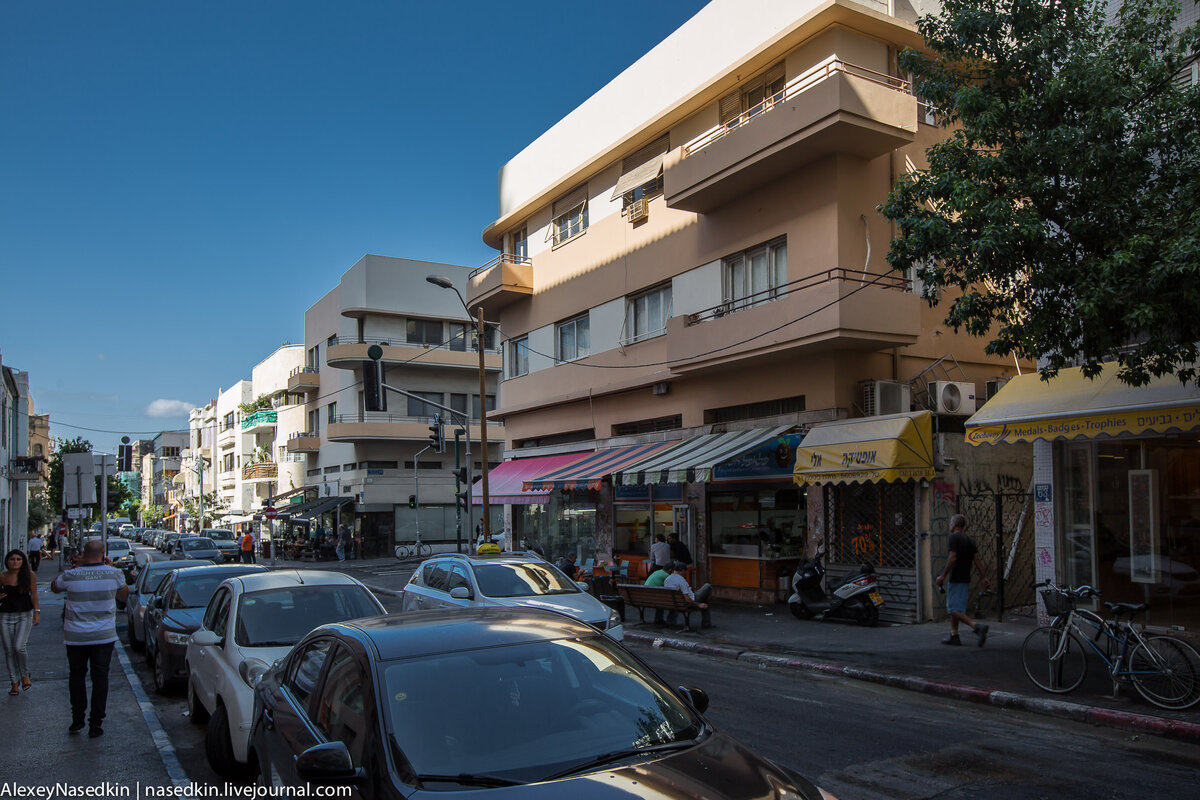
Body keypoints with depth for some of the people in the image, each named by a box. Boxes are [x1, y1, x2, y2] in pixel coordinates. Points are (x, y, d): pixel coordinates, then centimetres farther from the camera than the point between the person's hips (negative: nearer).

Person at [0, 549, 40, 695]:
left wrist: (37, 612, -4)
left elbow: (33, 594, 0)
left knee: (19, 647, -15)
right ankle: (14, 683, 19)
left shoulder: (29, 574, -5)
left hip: (25, 615, -2)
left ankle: (25, 675, 11)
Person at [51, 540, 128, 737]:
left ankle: (77, 719, 22)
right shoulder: (114, 574, -10)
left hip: (75, 637, 0)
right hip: (104, 637, 0)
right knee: (100, 678, 7)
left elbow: (54, 587, 12)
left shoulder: (70, 576, -12)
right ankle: (96, 724, 8)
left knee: (77, 676, 18)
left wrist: (77, 567, 11)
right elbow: (123, 594, 11)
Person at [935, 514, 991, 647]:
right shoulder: (968, 539, 13)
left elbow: (952, 558, -19)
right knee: (953, 608, 16)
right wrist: (984, 577, 7)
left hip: (956, 579, -9)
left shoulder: (954, 537, -11)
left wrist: (943, 576, -14)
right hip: (965, 579, 9)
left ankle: (977, 627, -24)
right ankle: (954, 636, 16)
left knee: (954, 610, -9)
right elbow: (977, 559, 9)